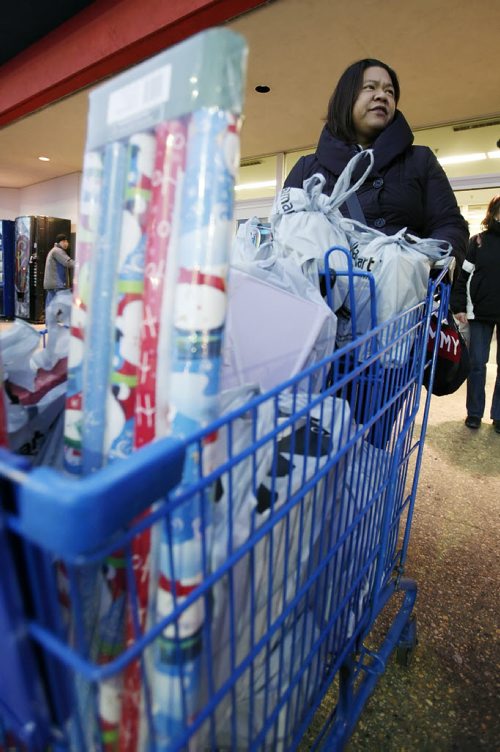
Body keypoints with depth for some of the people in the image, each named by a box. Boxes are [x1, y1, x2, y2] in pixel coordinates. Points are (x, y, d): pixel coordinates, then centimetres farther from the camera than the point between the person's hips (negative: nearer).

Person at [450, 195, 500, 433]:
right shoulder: (479, 241, 2)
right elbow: (461, 275, 0)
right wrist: (458, 307, -8)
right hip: (480, 313, -1)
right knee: (477, 364, 5)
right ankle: (474, 413, 18)